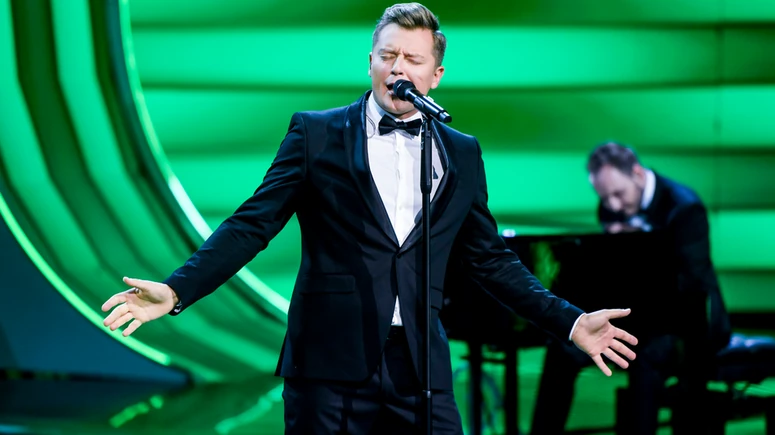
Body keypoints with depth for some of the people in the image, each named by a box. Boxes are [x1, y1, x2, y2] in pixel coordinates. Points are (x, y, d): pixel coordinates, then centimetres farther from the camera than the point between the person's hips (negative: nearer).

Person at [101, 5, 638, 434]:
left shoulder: (462, 153, 13)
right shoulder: (316, 133, 5)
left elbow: (491, 258, 18)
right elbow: (253, 224, 1)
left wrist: (569, 321, 10)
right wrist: (177, 290, -12)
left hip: (421, 367, 2)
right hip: (331, 364, -2)